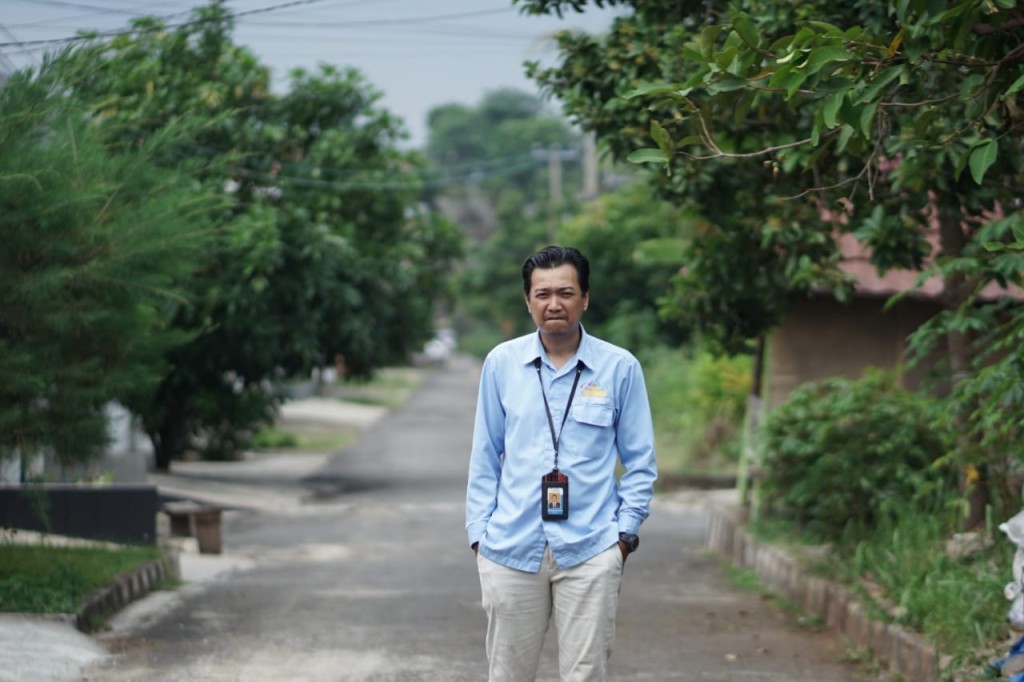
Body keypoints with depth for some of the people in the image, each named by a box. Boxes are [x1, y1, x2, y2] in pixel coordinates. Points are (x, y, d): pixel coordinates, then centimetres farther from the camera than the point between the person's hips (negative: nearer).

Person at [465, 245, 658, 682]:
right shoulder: (501, 363, 4)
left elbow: (640, 463, 6)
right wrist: (479, 534, 5)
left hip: (590, 551, -1)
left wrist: (625, 533, -1)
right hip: (511, 548, 2)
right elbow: (484, 458, 10)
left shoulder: (620, 367, 0)